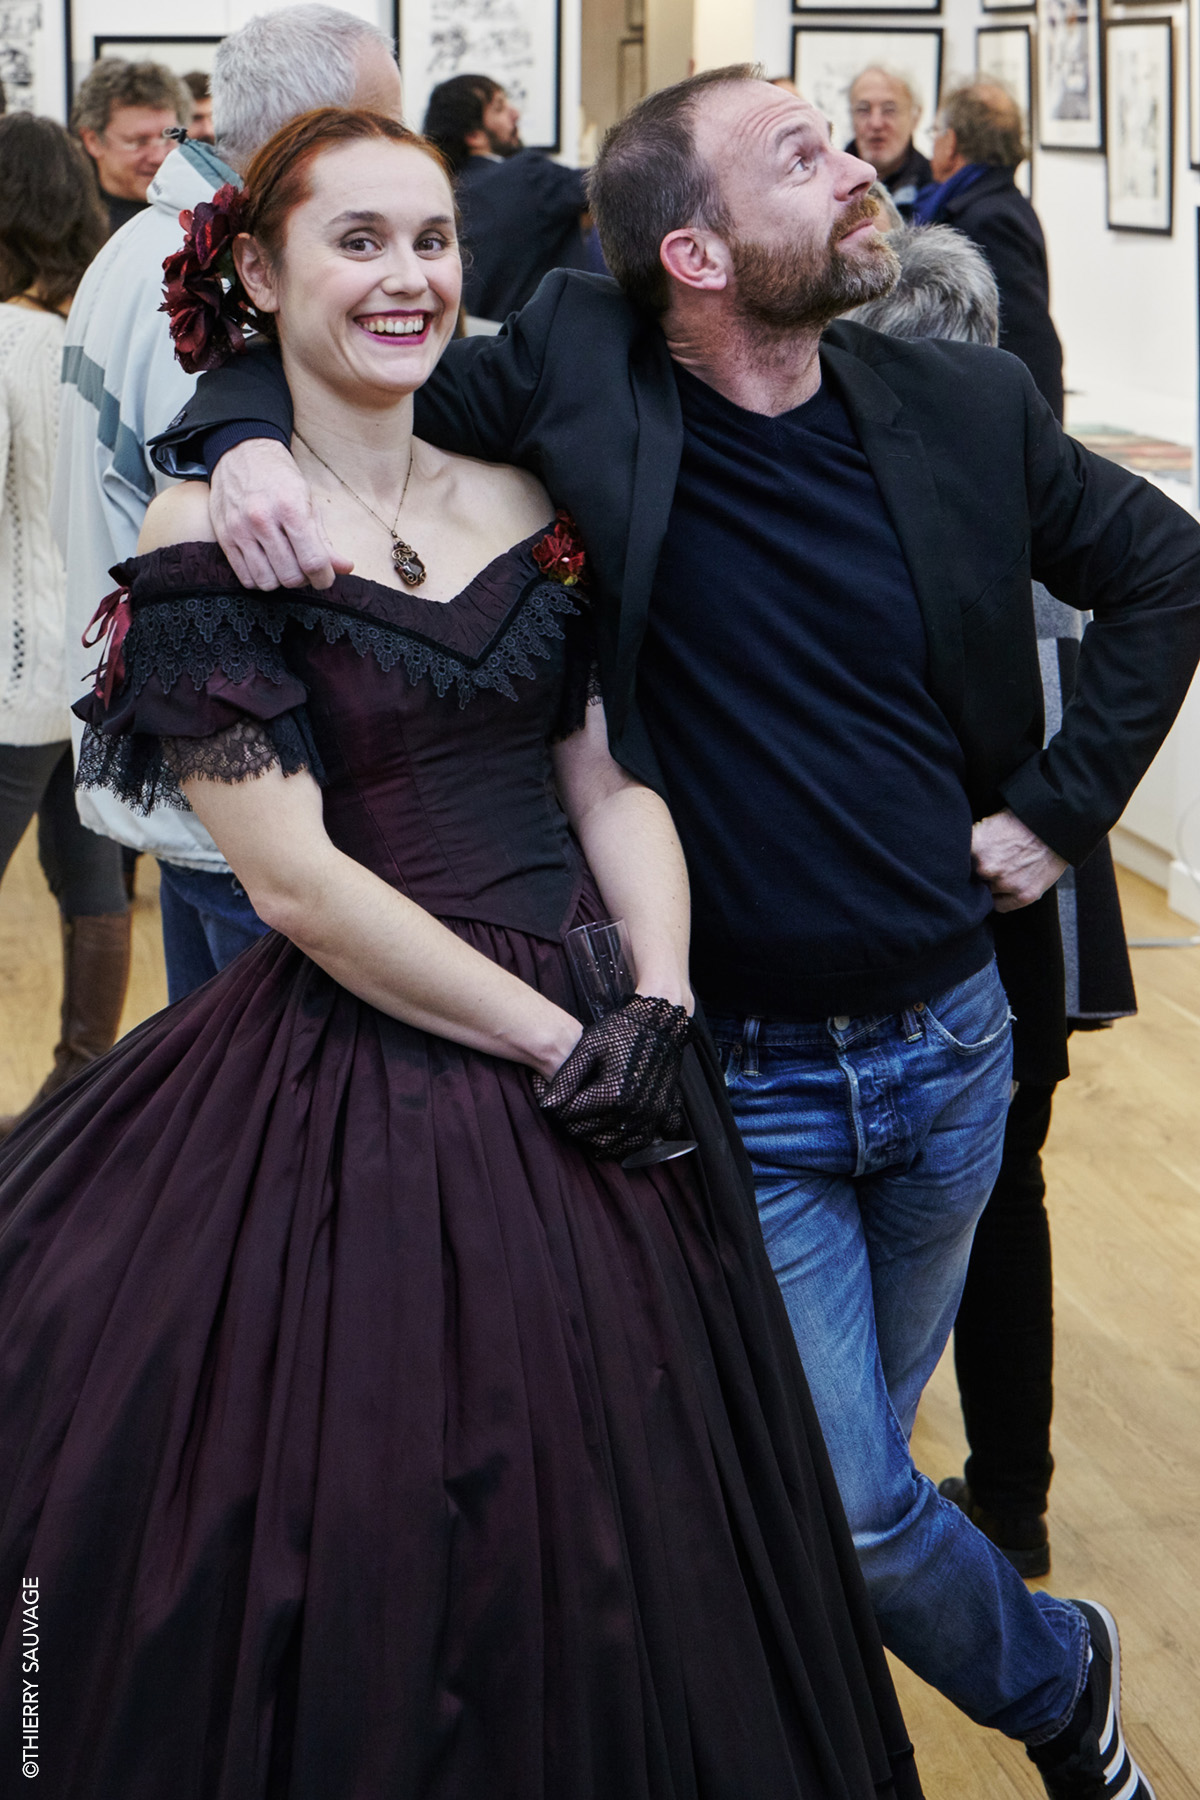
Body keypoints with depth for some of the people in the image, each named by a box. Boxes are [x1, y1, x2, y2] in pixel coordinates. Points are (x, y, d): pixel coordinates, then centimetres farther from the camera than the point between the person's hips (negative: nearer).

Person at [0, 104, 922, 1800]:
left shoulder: (524, 505, 8)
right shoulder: (205, 536, -9)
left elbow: (614, 780, 7)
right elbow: (295, 880, -15)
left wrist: (659, 1005, -11)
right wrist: (559, 1046, -14)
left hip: (597, 1069, 5)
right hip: (353, 1079, -5)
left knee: (616, 1561, 15)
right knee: (367, 1580, 4)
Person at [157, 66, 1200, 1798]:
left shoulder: (964, 403, -1)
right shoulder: (577, 379, -10)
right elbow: (315, 348, 0)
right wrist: (249, 434, -22)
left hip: (951, 1048, 3)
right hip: (737, 1080, -3)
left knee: (847, 1474, 17)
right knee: (851, 1504, 0)